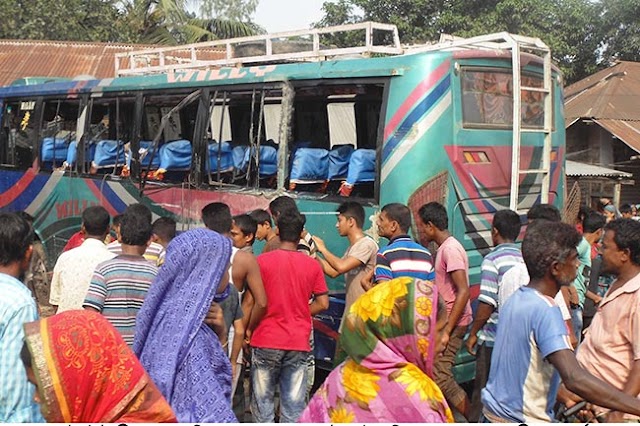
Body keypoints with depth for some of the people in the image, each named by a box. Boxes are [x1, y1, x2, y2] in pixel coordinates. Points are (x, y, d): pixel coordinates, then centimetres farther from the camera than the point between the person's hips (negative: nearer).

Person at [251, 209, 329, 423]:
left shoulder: (263, 260, -5)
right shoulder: (312, 265, 2)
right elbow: (323, 303, 4)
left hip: (266, 341, -2)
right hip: (299, 343, 2)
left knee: (263, 399, 8)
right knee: (294, 405, 5)